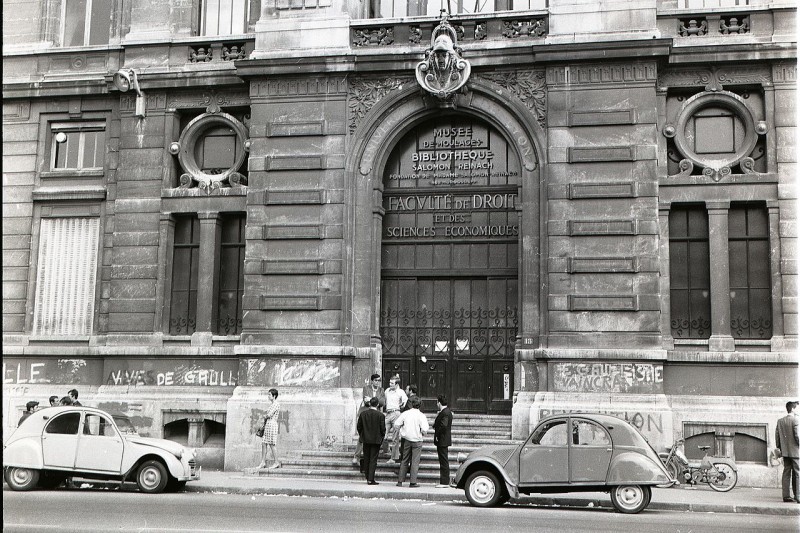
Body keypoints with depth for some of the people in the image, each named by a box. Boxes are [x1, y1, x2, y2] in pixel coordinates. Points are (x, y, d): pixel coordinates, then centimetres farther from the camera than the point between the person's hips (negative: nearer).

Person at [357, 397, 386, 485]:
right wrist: (382, 437, 8)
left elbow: (359, 426, 3)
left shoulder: (363, 414, -2)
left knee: (366, 459, 13)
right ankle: (371, 479, -3)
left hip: (366, 439, 3)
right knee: (373, 460, 1)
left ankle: (368, 478, 19)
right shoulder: (381, 415, -12)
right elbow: (383, 429, -10)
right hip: (376, 440, -3)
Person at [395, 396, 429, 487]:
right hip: (417, 440, -3)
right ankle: (413, 482, 1)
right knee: (415, 461, 3)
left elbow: (396, 425, -2)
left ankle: (400, 481, 13)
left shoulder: (405, 414, -2)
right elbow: (424, 429, -17)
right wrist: (423, 433, 4)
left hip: (406, 439, 3)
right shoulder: (421, 416, -10)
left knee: (404, 460, 12)